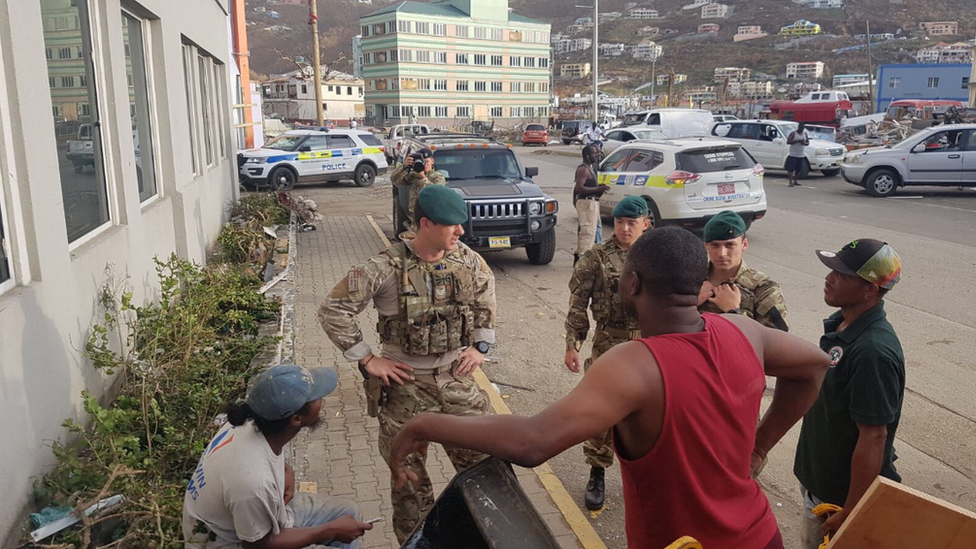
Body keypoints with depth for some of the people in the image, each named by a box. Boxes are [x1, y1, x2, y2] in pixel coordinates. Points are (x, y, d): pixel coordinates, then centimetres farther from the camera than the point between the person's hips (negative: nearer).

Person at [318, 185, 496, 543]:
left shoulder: (468, 260, -4)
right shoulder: (387, 268, -18)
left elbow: (486, 296, 17)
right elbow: (333, 309, -14)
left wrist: (480, 345, 9)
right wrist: (367, 360, -14)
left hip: (456, 377, 4)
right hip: (406, 383, -3)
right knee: (410, 476, 11)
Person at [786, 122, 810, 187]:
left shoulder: (805, 134, 12)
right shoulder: (793, 133, -5)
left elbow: (808, 142, 16)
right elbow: (788, 142, -12)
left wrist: (804, 143, -9)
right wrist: (797, 141, -21)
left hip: (801, 155, 6)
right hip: (793, 155, -6)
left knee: (798, 169, 8)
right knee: (791, 169, -11)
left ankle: (795, 181, 20)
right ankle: (790, 182, -12)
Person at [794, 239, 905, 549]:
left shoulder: (873, 351, -30)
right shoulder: (840, 325, -1)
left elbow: (873, 438, -27)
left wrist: (851, 514, -21)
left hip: (846, 493, -8)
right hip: (817, 479, 8)